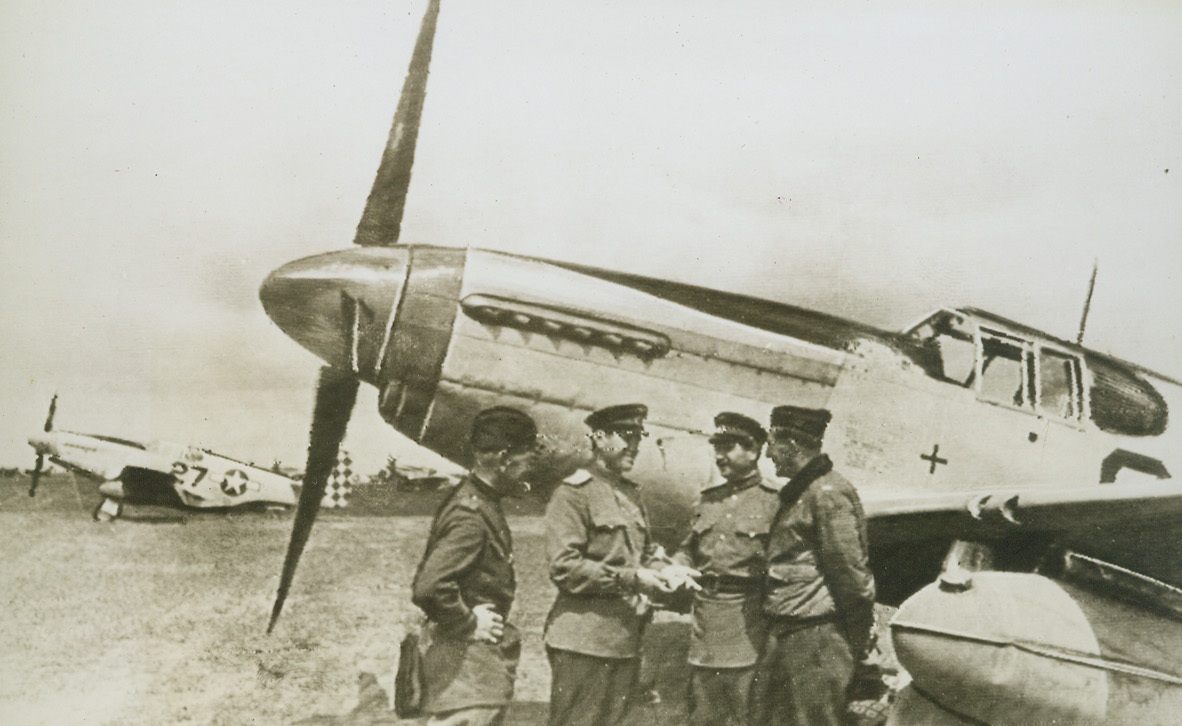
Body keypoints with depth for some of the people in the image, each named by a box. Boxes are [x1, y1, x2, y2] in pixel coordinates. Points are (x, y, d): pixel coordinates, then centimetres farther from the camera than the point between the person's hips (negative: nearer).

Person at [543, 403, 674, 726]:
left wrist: (662, 572, 1)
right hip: (583, 641, -8)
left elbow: (647, 550, 25)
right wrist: (631, 579, -19)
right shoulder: (573, 493, -8)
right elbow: (564, 567, -16)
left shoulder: (632, 493, 17)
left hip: (626, 641, 8)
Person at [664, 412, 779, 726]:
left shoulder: (773, 501, -4)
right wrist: (677, 568, 2)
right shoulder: (709, 499, 16)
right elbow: (688, 548, 22)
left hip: (747, 626, -6)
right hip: (705, 628, 6)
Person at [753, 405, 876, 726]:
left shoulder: (828, 493, -15)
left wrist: (859, 640, -14)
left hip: (817, 638, -10)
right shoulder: (797, 493, 17)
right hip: (784, 635, 10)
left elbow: (851, 572, -18)